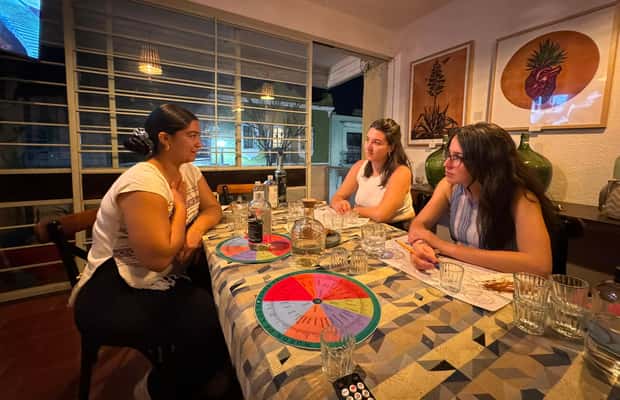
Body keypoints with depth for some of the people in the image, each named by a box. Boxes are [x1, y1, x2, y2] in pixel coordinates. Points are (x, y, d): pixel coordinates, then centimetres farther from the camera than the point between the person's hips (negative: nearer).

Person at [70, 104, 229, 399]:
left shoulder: (187, 170, 3)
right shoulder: (143, 183, -25)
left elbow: (212, 208, 9)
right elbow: (159, 258, -30)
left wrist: (197, 229, -14)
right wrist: (180, 206, -17)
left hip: (166, 281, 8)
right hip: (113, 295, -8)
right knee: (213, 326, -25)